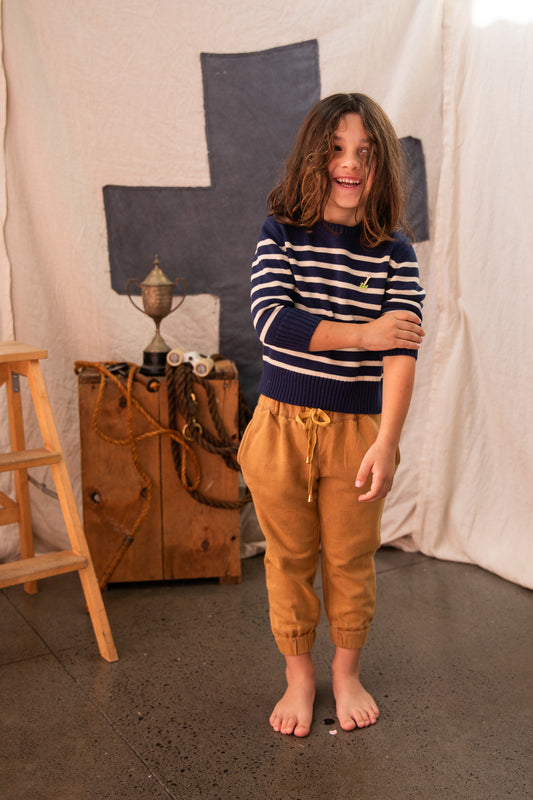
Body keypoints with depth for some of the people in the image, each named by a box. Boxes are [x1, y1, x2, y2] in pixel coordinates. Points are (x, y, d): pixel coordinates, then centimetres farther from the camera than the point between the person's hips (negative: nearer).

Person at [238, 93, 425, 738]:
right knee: (289, 559, 12)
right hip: (281, 424, 0)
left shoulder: (394, 252, -3)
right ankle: (298, 677, 33)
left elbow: (402, 352, -13)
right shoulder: (280, 236, -2)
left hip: (357, 429, 0)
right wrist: (363, 333, -22)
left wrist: (386, 443, -24)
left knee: (351, 561, 12)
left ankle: (347, 672, 36)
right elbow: (269, 317, -17)